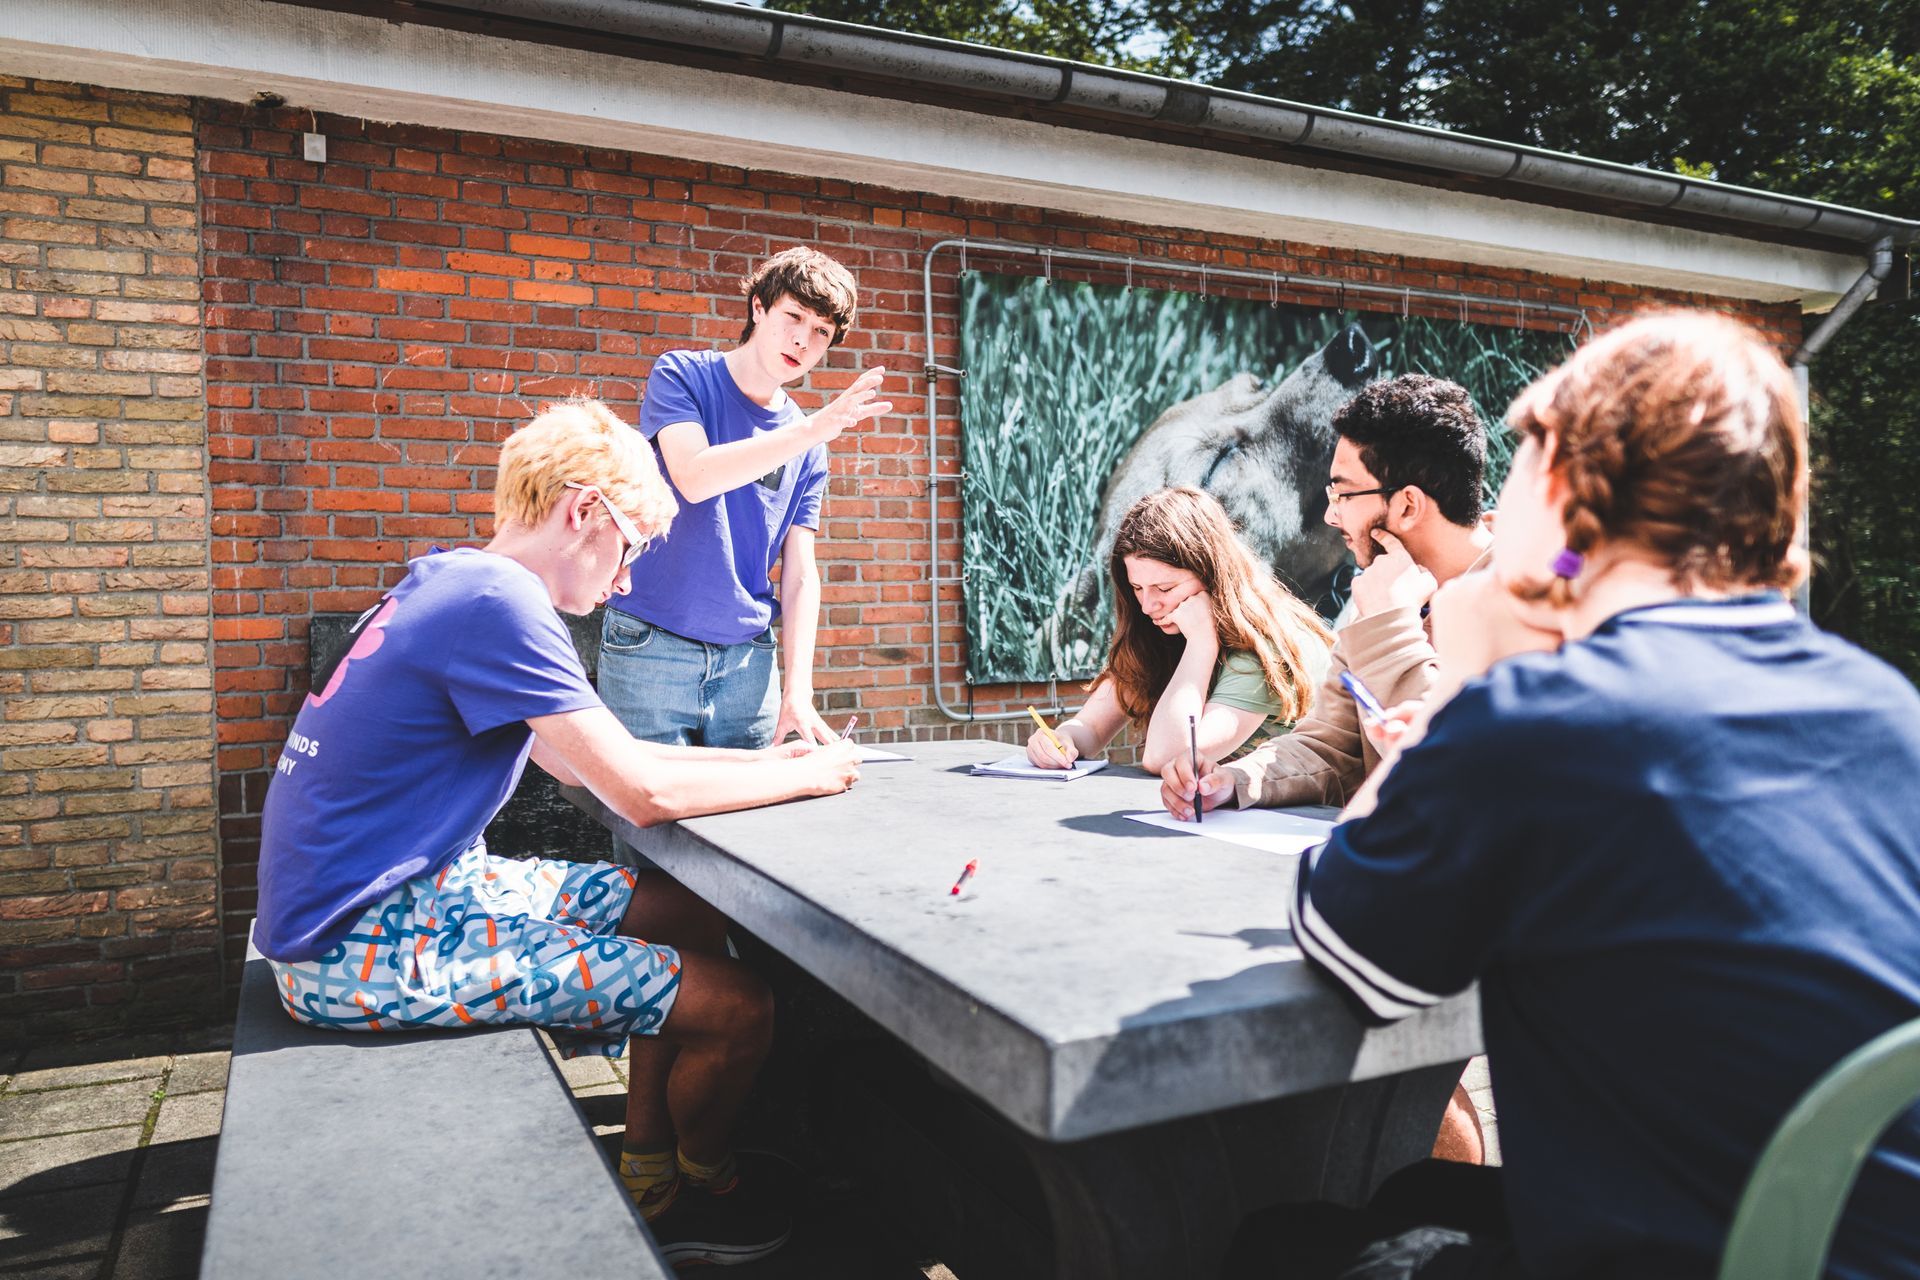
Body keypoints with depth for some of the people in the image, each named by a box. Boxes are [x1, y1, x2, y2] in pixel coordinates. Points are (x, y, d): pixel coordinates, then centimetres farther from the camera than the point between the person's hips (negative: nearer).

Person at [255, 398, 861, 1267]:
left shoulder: (450, 584, 12)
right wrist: (804, 779, -6)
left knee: (681, 911, 16)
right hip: (364, 950, -11)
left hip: (407, 890, 11)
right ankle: (697, 1188, 18)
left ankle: (645, 1186, 23)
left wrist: (756, 761, 13)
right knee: (736, 1007, -15)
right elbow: (642, 792, -22)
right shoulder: (496, 599, -21)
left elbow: (583, 760, 17)